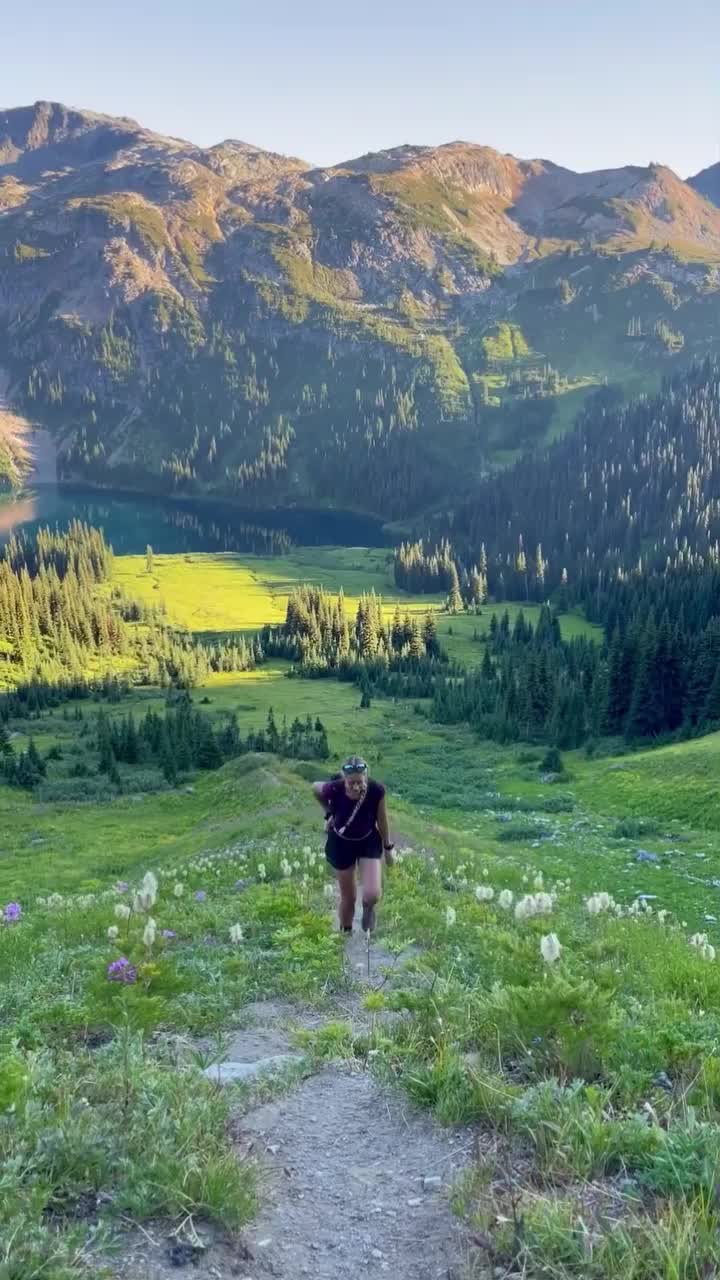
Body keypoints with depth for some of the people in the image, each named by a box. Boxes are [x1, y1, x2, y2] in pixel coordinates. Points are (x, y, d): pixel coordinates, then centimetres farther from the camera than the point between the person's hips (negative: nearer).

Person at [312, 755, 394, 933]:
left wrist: (388, 847, 1)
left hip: (369, 841, 0)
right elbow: (315, 788, -6)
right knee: (348, 897, 10)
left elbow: (382, 820, -10)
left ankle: (368, 908, 23)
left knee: (373, 895, -15)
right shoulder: (333, 789, -31)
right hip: (341, 843, 0)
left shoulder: (376, 790, -28)